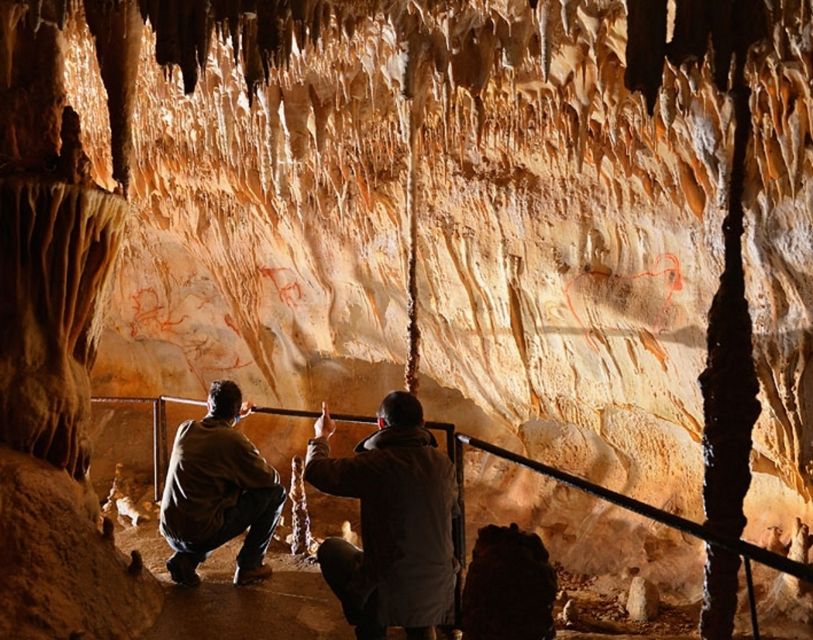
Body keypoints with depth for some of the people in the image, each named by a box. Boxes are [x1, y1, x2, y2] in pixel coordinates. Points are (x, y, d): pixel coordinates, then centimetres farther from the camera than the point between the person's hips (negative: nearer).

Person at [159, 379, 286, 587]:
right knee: (276, 493, 4)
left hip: (169, 531, 7)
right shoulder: (234, 441, -14)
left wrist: (236, 417, 45)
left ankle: (185, 559, 16)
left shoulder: (185, 428, 5)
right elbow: (271, 478, -1)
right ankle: (249, 566, 12)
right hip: (201, 534, -7)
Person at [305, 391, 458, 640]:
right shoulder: (444, 465, -3)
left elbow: (315, 470, -5)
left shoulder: (375, 463, -17)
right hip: (440, 595, 4)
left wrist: (322, 436, 15)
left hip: (388, 594, -4)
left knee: (330, 549, 23)